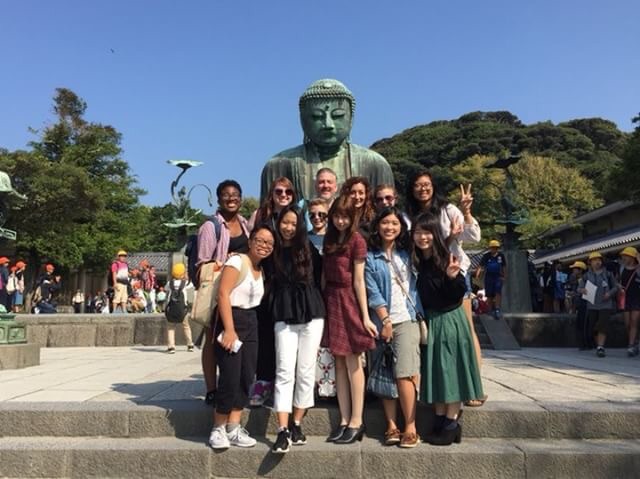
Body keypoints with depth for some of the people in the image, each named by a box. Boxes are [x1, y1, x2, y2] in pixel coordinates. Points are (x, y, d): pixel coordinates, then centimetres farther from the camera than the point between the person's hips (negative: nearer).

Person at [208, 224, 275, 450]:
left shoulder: (261, 270, 14)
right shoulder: (237, 261, -10)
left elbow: (255, 300, 13)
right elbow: (223, 294, -17)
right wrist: (229, 330, -22)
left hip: (251, 323, 8)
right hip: (231, 320, -8)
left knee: (247, 378, 6)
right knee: (230, 378, -8)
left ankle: (233, 429, 15)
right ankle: (218, 429, 9)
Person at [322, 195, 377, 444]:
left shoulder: (356, 240, -7)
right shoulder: (329, 238, 11)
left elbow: (359, 280, -10)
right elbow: (325, 275, 10)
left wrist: (365, 316, -11)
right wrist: (323, 303, 3)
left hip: (348, 300, -6)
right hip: (331, 299, 6)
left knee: (352, 361, 0)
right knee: (339, 362, 8)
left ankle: (356, 421, 10)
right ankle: (344, 420, 16)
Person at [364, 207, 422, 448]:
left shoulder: (407, 254, 14)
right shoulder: (370, 257, 5)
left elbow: (416, 285, 14)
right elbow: (373, 292, -2)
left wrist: (422, 315, 3)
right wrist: (385, 321, -8)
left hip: (406, 320, 0)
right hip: (381, 321, 0)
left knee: (404, 374, -10)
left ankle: (410, 428, -4)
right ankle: (392, 426, 9)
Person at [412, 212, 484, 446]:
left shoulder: (447, 260, -13)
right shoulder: (416, 262, 4)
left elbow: (457, 296, -15)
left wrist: (453, 277, -30)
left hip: (450, 321, -6)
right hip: (429, 321, 6)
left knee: (450, 370, 0)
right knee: (434, 371, 10)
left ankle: (452, 424, 10)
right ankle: (440, 421, 20)